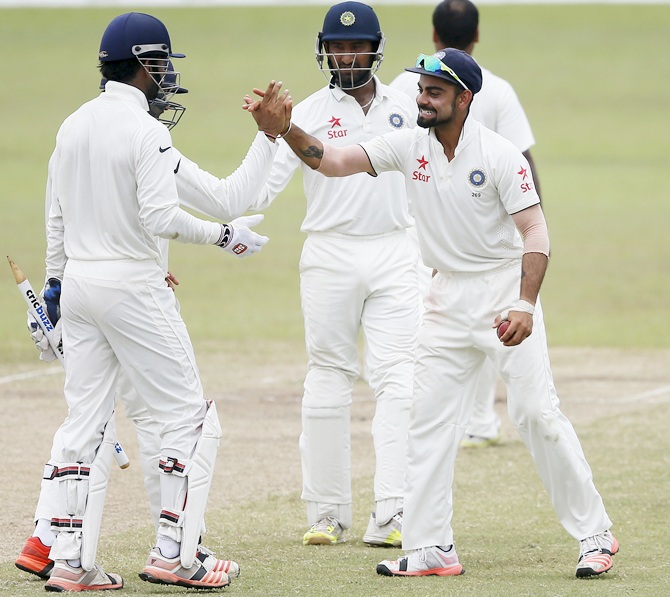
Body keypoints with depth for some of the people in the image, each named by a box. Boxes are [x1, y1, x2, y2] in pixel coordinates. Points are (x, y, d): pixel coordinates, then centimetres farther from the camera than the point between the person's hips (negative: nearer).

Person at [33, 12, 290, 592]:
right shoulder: (146, 131, -14)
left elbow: (57, 217, 14)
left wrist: (55, 283, 21)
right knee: (188, 414, 1)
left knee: (86, 420, 10)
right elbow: (162, 217, -21)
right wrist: (225, 236, -9)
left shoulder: (73, 125, 9)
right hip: (133, 286, -8)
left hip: (78, 283, 8)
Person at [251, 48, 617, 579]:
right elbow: (334, 161, -5)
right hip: (449, 295, 6)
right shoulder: (410, 147, 0)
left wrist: (525, 306, -29)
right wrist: (287, 130, -23)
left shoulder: (500, 155, -15)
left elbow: (535, 232, -17)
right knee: (429, 419, 2)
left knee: (536, 412, -8)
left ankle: (595, 534, 1)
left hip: (505, 290, -6)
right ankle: (430, 549, 7)